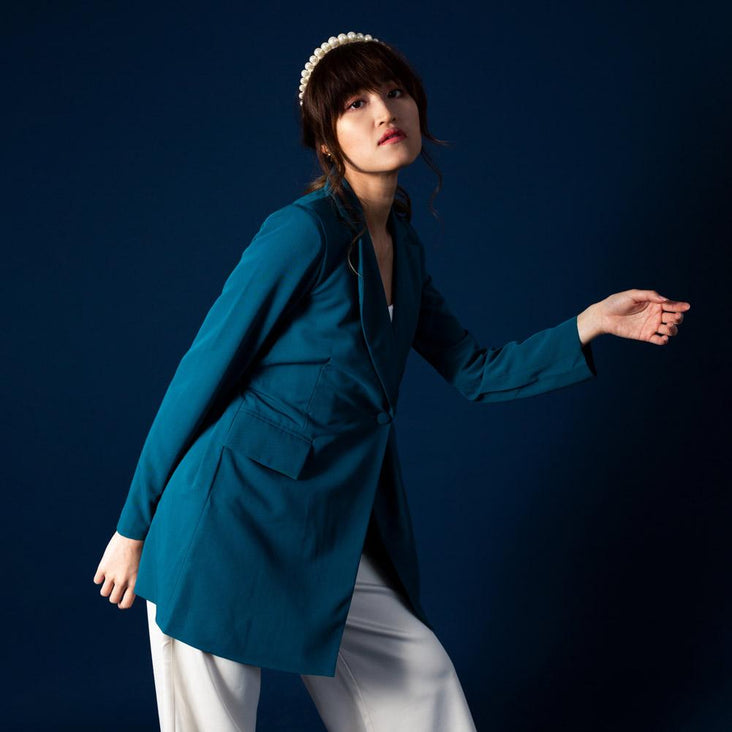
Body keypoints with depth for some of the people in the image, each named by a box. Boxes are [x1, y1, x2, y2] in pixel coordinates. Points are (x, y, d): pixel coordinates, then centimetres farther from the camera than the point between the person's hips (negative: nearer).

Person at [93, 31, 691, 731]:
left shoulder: (402, 247, 8)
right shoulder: (304, 232, -16)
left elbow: (475, 372, 14)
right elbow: (199, 378, -13)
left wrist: (591, 323, 3)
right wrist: (132, 529, -8)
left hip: (325, 538, 7)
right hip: (228, 524, -7)